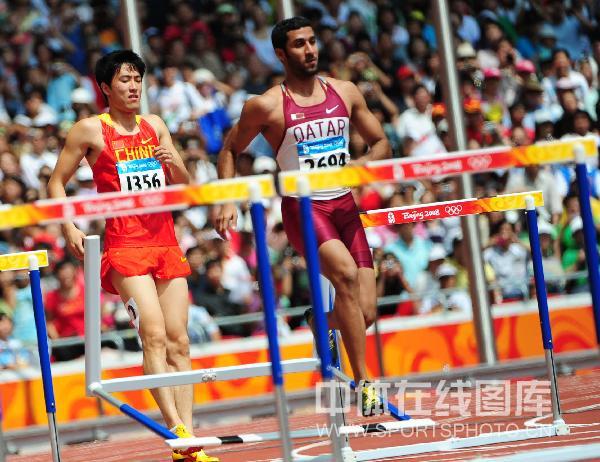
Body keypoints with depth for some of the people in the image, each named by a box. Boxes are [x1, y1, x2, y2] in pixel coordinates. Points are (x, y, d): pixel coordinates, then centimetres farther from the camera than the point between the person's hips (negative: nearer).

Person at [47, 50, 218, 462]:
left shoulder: (155, 126, 14)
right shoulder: (90, 130, 1)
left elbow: (185, 187, 18)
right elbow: (57, 184, 5)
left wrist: (174, 163, -4)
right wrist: (69, 227, -9)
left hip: (166, 240, 5)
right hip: (125, 246, -5)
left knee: (179, 341, 1)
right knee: (154, 335, -18)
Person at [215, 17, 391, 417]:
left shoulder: (345, 92, 8)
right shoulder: (267, 106, -3)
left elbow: (381, 143, 15)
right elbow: (230, 150, 9)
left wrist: (362, 165, -6)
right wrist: (227, 202, -3)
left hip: (344, 206, 4)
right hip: (302, 207, -4)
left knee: (365, 312, -5)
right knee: (346, 273, -31)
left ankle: (320, 321, 33)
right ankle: (363, 383, -27)